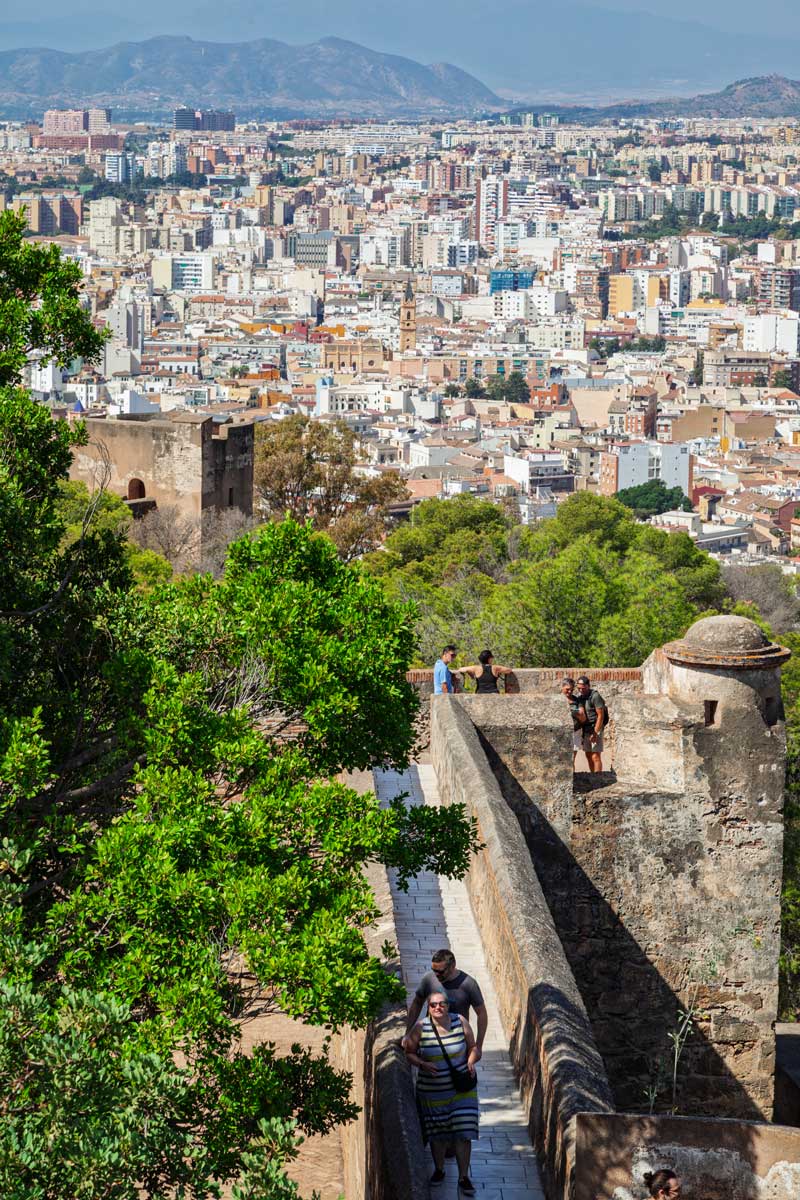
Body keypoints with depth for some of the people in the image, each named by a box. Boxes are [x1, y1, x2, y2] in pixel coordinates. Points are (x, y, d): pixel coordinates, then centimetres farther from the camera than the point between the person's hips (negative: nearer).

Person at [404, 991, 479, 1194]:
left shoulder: (461, 1022, -6)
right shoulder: (420, 1028, -9)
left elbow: (472, 1047, 5)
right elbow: (409, 1053, -1)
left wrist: (471, 1062, -14)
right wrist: (422, 1064, -19)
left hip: (461, 1090, 0)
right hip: (432, 1092, 0)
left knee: (463, 1133, -3)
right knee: (437, 1134, 12)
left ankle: (464, 1177, 8)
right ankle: (439, 1170, 34)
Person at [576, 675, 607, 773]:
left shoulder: (595, 696, -15)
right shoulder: (579, 695, 6)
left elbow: (601, 715, -17)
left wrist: (595, 733, -20)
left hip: (596, 729, -7)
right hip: (586, 730, 7)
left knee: (596, 757, -10)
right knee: (588, 756, 9)